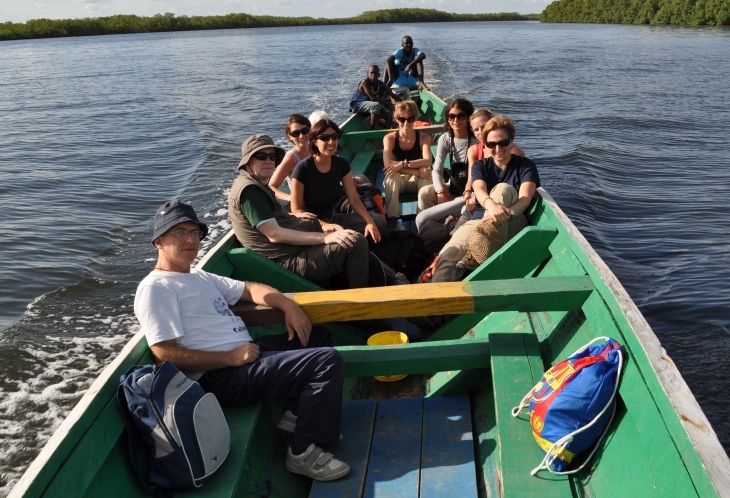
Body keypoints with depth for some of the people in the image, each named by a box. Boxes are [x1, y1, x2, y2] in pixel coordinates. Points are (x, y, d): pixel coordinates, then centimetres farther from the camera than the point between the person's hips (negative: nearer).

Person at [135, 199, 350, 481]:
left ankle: (297, 414, 18)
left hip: (245, 353, 10)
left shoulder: (199, 277, 20)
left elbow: (249, 289, 25)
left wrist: (287, 305, 5)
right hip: (223, 377, -10)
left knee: (319, 336, 23)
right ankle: (302, 453, -6)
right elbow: (165, 354, -19)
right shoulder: (155, 287, -10)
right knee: (328, 361, -19)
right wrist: (232, 357, -21)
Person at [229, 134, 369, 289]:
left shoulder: (255, 183, 10)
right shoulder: (249, 189, -21)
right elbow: (274, 234, -28)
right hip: (289, 260, -11)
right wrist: (325, 237, -29)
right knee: (356, 243, -21)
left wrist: (291, 216, 26)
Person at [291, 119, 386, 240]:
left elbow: (354, 199, -1)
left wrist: (370, 222, -19)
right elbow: (296, 210, -18)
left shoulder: (342, 164, -1)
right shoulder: (303, 168, -17)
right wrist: (323, 225, -33)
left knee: (379, 221, -11)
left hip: (333, 217, 7)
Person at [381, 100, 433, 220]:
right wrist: (417, 171, -33)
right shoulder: (389, 138, -12)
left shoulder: (424, 137, -9)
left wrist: (403, 164, -38)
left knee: (426, 176, -32)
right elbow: (388, 165, -25)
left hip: (417, 181, 1)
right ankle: (391, 219, -29)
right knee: (391, 177, -34)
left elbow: (427, 161, -25)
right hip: (397, 181, 0)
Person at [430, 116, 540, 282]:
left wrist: (506, 212, -39)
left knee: (503, 189, -32)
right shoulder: (480, 166, 11)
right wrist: (491, 205, -39)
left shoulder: (526, 166, 5)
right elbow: (479, 191, -13)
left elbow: (525, 198, -14)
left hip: (512, 224, -1)